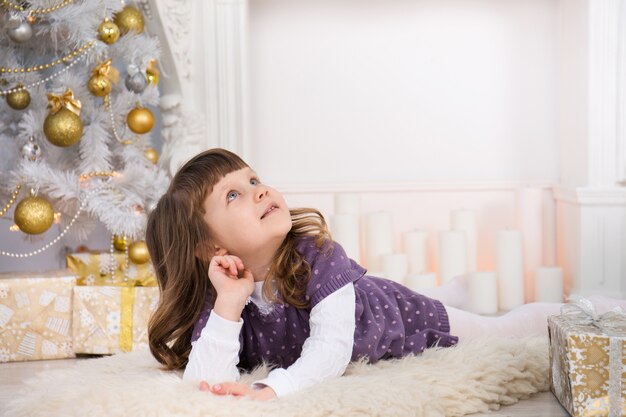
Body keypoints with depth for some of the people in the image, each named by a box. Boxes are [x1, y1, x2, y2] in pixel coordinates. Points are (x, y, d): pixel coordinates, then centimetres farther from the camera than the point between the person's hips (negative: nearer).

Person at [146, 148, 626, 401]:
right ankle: (459, 285, 68)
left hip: (397, 316, -4)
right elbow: (208, 382, -41)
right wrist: (228, 304, -49)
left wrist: (271, 390, -58)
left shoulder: (316, 254, -39)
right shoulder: (220, 294, -30)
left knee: (500, 329, 17)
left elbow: (332, 350, -44)